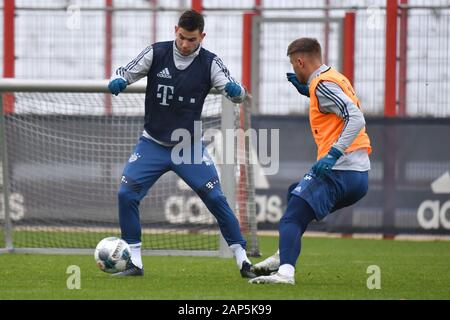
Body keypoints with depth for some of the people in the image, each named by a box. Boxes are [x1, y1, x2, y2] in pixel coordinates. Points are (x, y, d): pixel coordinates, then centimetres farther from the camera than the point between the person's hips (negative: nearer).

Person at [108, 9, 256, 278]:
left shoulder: (209, 62, -9)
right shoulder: (156, 53, -8)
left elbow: (237, 94, -13)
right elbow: (125, 73, -2)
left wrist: (237, 91, -38)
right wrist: (117, 82, -26)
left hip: (190, 146, -1)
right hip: (153, 144, 1)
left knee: (216, 198, -10)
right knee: (127, 195, -14)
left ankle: (243, 261, 2)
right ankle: (135, 263, -3)